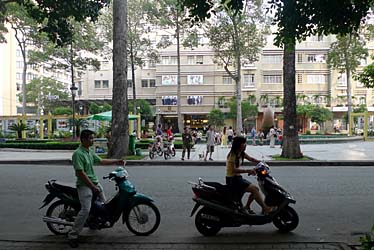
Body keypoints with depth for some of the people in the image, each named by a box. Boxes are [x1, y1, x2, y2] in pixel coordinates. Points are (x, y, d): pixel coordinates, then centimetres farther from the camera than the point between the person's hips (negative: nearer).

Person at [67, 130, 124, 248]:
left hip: (95, 182, 9)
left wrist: (116, 161, 15)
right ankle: (72, 236, -7)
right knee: (85, 210, -17)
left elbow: (101, 161, 21)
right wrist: (93, 187, -19)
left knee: (103, 203, 12)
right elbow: (81, 173, -21)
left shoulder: (90, 152, 9)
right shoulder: (78, 154, -18)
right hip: (84, 184, -9)